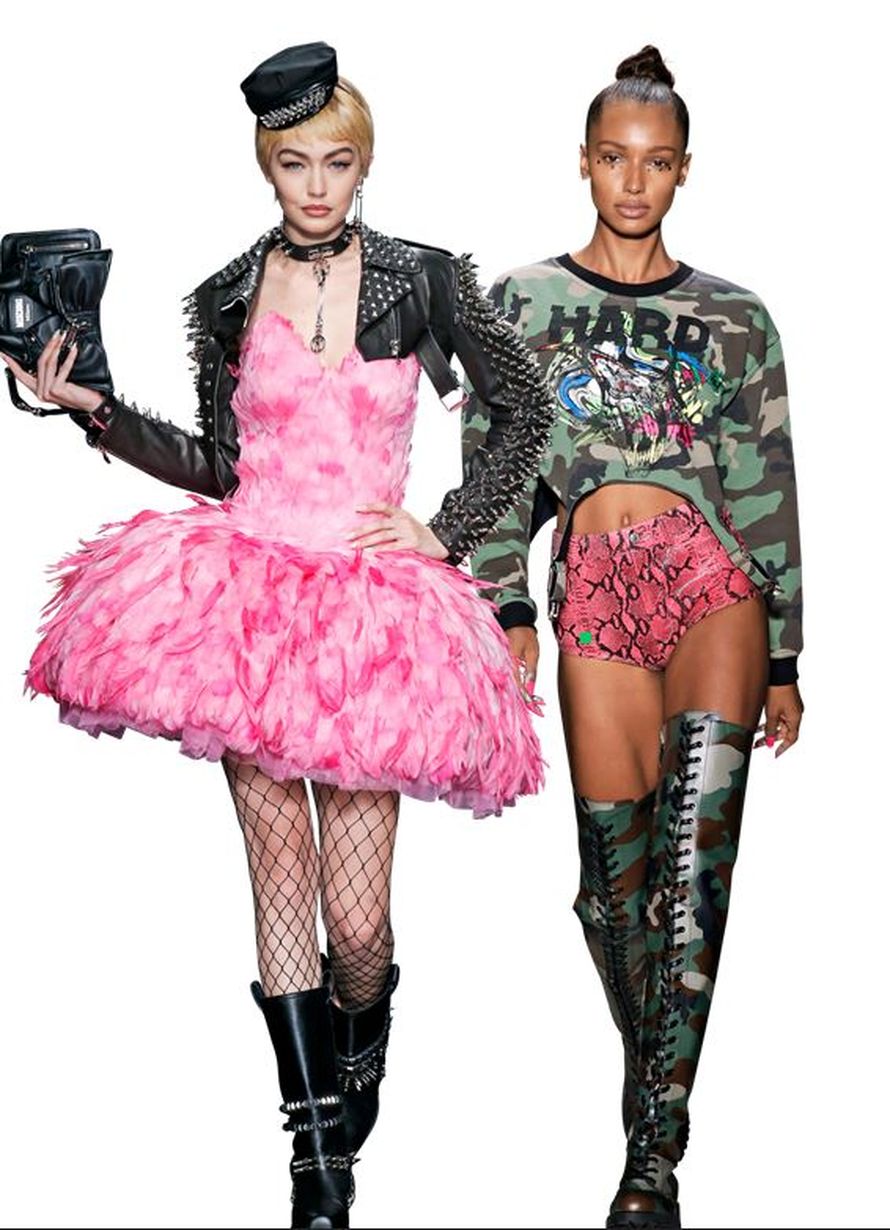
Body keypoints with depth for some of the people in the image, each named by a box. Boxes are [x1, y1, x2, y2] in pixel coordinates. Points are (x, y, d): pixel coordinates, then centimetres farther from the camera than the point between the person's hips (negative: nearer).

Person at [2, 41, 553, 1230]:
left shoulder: (425, 281, 3)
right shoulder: (227, 301, 8)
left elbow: (525, 410, 12)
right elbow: (217, 468, 14)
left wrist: (448, 530, 5)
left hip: (368, 601, -1)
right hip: (249, 589, 1)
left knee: (357, 917, -3)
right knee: (280, 861, -4)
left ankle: (361, 1043, 32)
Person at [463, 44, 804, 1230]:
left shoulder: (734, 318, 12)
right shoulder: (524, 300, 13)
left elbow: (769, 495, 12)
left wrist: (784, 662, 10)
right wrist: (507, 608, 1)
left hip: (713, 579, -1)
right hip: (594, 593, 1)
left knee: (692, 860, -19)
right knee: (616, 873, 0)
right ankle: (654, 1080, 23)